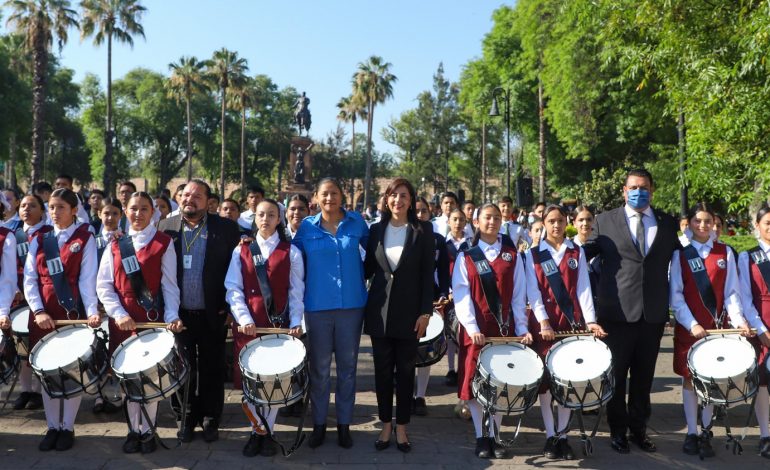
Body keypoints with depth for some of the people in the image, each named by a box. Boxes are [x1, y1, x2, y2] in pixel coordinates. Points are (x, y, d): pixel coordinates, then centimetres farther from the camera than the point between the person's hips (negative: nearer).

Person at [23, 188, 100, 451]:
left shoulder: (85, 239, 1)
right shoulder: (39, 239, 9)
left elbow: (87, 280, -7)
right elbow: (29, 279, 3)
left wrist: (92, 311, -20)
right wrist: (38, 311, -10)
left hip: (72, 313, -3)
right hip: (42, 315, 3)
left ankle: (67, 427, 16)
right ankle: (52, 426, 19)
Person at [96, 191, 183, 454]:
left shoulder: (163, 243, 1)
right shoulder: (115, 245, 8)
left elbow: (169, 285, -3)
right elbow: (104, 285, 3)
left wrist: (171, 316, -16)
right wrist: (118, 314, -11)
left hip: (152, 319, -2)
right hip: (122, 321, 2)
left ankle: (147, 430, 16)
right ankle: (134, 429, 20)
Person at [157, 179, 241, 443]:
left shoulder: (225, 228, -2)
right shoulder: (166, 228, 5)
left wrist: (230, 307, -7)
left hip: (212, 315, -1)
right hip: (178, 314, 2)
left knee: (212, 370, 8)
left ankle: (211, 420, 22)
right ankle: (186, 419, 25)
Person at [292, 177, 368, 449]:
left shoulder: (356, 222, 2)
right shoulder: (306, 227, 0)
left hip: (352, 304, 1)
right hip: (318, 306, 0)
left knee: (347, 366, 9)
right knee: (319, 368, 7)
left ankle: (344, 424, 21)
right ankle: (319, 424, 20)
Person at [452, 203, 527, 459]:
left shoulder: (512, 256, 9)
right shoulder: (465, 257, 5)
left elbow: (518, 296, 5)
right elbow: (461, 295, -4)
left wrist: (522, 328, -4)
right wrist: (472, 328, -15)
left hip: (504, 328, 1)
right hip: (475, 329, -1)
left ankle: (495, 435, 13)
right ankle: (481, 437, 10)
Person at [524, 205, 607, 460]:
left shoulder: (577, 252, 9)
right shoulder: (533, 254, 5)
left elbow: (583, 289, 1)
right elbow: (533, 292, -4)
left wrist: (590, 320, -11)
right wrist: (543, 322, -16)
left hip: (572, 322, 1)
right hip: (543, 323, -1)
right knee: (545, 379, 0)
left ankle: (563, 435, 11)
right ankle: (550, 436, 9)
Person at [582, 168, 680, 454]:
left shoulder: (667, 224, 10)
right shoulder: (605, 221, 2)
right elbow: (584, 254, 4)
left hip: (653, 313, 3)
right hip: (617, 312, -2)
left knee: (644, 376, 13)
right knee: (616, 375, 8)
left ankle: (639, 429, 27)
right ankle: (618, 431, 22)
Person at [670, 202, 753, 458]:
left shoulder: (725, 253, 4)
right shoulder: (680, 254, -1)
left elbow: (731, 292, 2)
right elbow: (676, 295, -4)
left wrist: (739, 320, -12)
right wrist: (692, 324, -14)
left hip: (717, 327, 1)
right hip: (688, 328, -1)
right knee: (689, 378, 4)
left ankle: (706, 431, 19)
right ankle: (691, 432, 14)